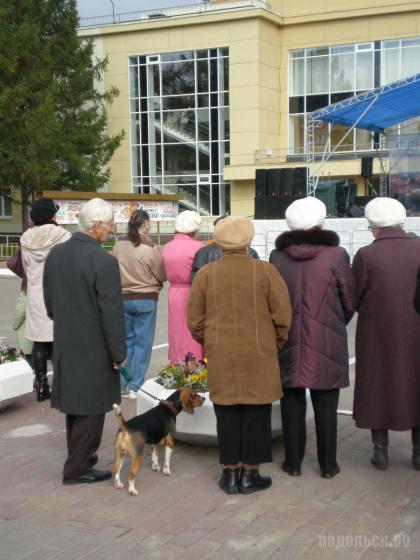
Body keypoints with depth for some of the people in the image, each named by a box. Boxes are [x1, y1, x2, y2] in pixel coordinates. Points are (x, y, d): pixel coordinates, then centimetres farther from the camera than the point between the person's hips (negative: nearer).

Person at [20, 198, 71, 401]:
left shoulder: (26, 239, 1)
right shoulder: (63, 237, -12)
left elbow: (25, 267, 12)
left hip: (35, 297, 4)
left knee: (39, 342, 8)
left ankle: (41, 386, 13)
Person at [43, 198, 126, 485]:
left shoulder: (56, 254, 1)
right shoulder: (104, 261, -21)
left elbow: (49, 301, 11)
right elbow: (112, 312, -19)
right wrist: (119, 352, -11)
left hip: (65, 345, 7)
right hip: (94, 347, -7)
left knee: (75, 402, 19)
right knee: (92, 407, 5)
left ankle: (80, 456, 32)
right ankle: (77, 468, 11)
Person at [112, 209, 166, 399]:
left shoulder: (119, 245, -3)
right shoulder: (151, 248, -16)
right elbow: (162, 276, -7)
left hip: (123, 298, 4)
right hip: (146, 299, -4)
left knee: (125, 340, 15)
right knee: (143, 343, 5)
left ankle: (122, 384, 19)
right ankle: (135, 387, 6)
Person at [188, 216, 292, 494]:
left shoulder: (206, 274, -1)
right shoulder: (265, 271, -7)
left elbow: (195, 321, 3)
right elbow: (283, 316, -6)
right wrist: (276, 344, 10)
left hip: (221, 357, 2)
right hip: (259, 356, -2)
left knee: (227, 414, 10)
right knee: (256, 413, 7)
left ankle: (230, 473, 16)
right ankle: (249, 474, 13)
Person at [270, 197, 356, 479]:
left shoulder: (277, 256, -3)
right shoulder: (336, 255, -9)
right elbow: (349, 301, -3)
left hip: (289, 341, 2)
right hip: (327, 341, -2)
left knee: (292, 402, 12)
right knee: (326, 405, 9)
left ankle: (293, 462, 19)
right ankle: (328, 464, 17)